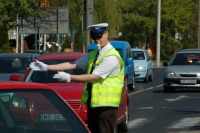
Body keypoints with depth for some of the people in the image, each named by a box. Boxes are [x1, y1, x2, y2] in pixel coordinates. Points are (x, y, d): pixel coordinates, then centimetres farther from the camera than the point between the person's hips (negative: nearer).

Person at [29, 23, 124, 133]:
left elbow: (94, 77, -18)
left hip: (106, 104, -9)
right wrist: (46, 67, 4)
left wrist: (69, 77, -19)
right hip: (93, 103, 9)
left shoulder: (111, 57, -13)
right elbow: (73, 65, 10)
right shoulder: (93, 54, 15)